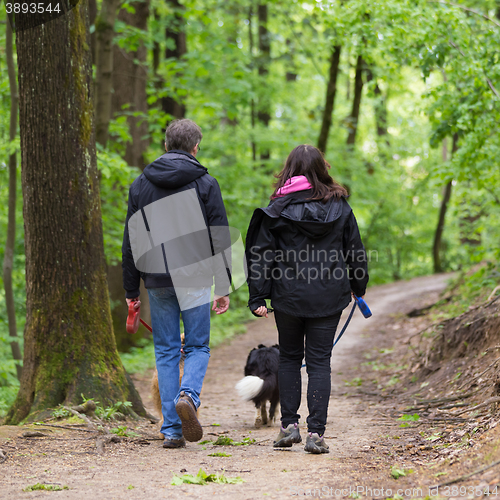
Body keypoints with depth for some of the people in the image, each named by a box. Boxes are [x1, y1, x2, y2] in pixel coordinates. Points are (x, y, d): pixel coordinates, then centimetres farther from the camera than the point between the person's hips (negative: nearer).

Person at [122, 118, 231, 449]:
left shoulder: (141, 185, 8)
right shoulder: (205, 184, -1)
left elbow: (131, 243, 9)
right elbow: (220, 239, -3)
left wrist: (131, 290, 13)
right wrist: (223, 288, 0)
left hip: (158, 282, 2)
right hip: (195, 280, -2)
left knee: (166, 352, 8)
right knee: (198, 346, 9)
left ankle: (172, 430, 4)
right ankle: (188, 396, -21)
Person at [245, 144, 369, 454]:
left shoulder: (277, 210, -4)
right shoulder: (340, 207, 1)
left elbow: (261, 255, -5)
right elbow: (356, 251, 8)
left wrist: (258, 297, -1)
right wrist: (359, 287, 22)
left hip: (288, 296, -1)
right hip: (329, 298, 1)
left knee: (289, 358, 16)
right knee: (319, 361, 4)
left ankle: (289, 425, 13)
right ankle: (316, 432, -1)